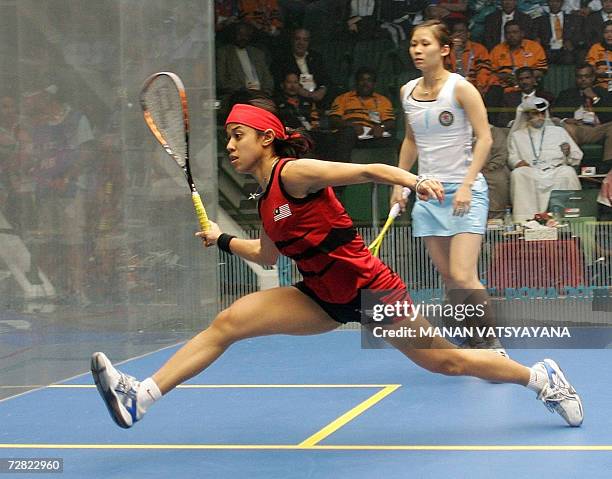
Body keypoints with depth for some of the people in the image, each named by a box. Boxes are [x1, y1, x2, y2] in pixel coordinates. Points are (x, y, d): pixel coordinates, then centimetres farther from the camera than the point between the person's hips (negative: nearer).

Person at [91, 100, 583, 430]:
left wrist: (415, 181, -37)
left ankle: (541, 377, 20)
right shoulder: (267, 198, 9)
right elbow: (268, 254, 27)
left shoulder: (293, 173, -15)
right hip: (324, 297, 7)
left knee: (444, 360, -2)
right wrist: (222, 240, 20)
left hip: (367, 285, -7)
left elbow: (368, 170, -22)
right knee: (227, 323, -7)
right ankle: (140, 397, -12)